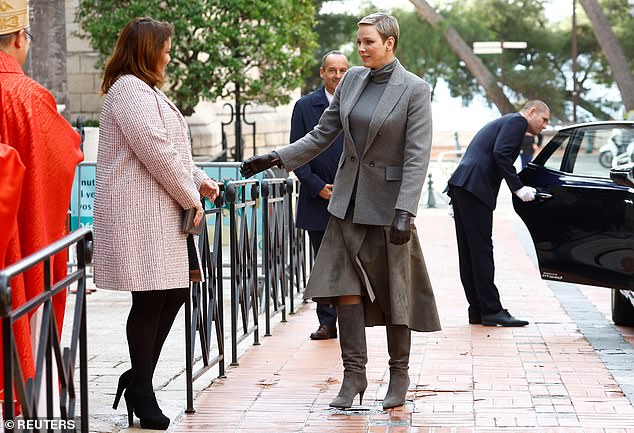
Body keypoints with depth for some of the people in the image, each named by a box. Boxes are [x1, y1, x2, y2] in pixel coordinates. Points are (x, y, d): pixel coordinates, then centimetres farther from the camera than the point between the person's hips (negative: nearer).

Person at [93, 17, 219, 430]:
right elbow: (157, 151, -18)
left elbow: (171, 148, 27)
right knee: (151, 299, -6)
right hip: (139, 213, -11)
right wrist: (191, 197, -11)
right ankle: (142, 390, 4)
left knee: (174, 292, 9)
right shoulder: (130, 90, -12)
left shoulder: (145, 90, 23)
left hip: (161, 212, 11)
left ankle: (138, 379, 18)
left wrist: (199, 179, 11)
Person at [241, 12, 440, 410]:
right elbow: (323, 135, 11)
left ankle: (400, 374, 18)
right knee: (346, 285, -1)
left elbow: (417, 156, -15)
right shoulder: (352, 80, 6)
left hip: (388, 203, -5)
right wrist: (276, 159, 2)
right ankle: (354, 373, 5)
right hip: (349, 200, 5)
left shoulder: (415, 90, -10)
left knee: (395, 289, 5)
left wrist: (404, 212, -22)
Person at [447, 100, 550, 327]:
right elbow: (501, 153, -15)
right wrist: (518, 188, -15)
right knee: (481, 251, -9)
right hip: (474, 187, -10)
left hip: (461, 187, 10)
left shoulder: (504, 122, 30)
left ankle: (477, 310, 12)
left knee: (469, 253, 9)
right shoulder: (517, 121, 0)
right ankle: (491, 310, -9)